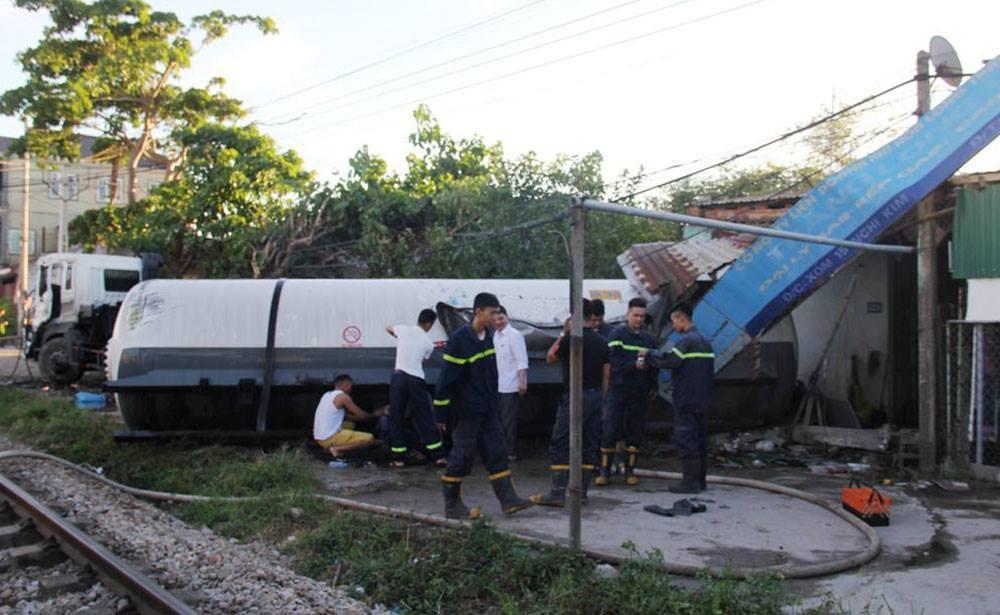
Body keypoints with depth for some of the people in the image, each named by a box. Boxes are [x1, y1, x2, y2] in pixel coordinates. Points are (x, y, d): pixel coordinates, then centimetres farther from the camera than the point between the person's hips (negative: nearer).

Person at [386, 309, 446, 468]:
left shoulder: (404, 329, 5)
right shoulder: (428, 343, 5)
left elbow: (388, 328, 25)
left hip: (398, 377, 0)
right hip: (416, 380, 0)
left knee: (396, 420, 9)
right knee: (425, 419, 6)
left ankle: (399, 458, 9)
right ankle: (439, 456, 7)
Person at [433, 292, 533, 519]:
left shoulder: (488, 337, 7)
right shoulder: (459, 339, -17)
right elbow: (446, 379, -16)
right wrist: (440, 413, -15)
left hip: (488, 410, 8)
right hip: (467, 412, -8)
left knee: (497, 453, 7)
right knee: (461, 458, 0)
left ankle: (508, 500, 11)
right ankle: (452, 506, 11)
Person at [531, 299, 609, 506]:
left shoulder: (571, 338, -11)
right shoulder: (601, 342, 9)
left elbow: (550, 358, 4)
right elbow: (606, 374, 11)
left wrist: (563, 334, 8)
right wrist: (601, 400, 18)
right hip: (596, 396, 7)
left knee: (559, 446, -4)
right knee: (589, 445, 10)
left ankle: (558, 493, -8)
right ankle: (581, 491, 13)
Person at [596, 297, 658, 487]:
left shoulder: (649, 339, 12)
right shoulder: (617, 335, -1)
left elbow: (654, 365, 14)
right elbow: (615, 361, -13)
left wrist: (652, 387, 3)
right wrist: (634, 365, -26)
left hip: (640, 393, 4)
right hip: (619, 391, -4)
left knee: (635, 433, 6)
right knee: (610, 432, -5)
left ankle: (630, 471, 16)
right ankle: (605, 471, 3)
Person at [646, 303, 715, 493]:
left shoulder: (686, 340, -14)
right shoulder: (704, 341, 16)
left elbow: (669, 361, -24)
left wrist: (649, 355, -10)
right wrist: (709, 393, 20)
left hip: (686, 400, -9)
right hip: (703, 399, 9)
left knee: (685, 439, -5)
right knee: (700, 438, 12)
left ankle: (690, 481, -4)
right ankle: (700, 480, 18)